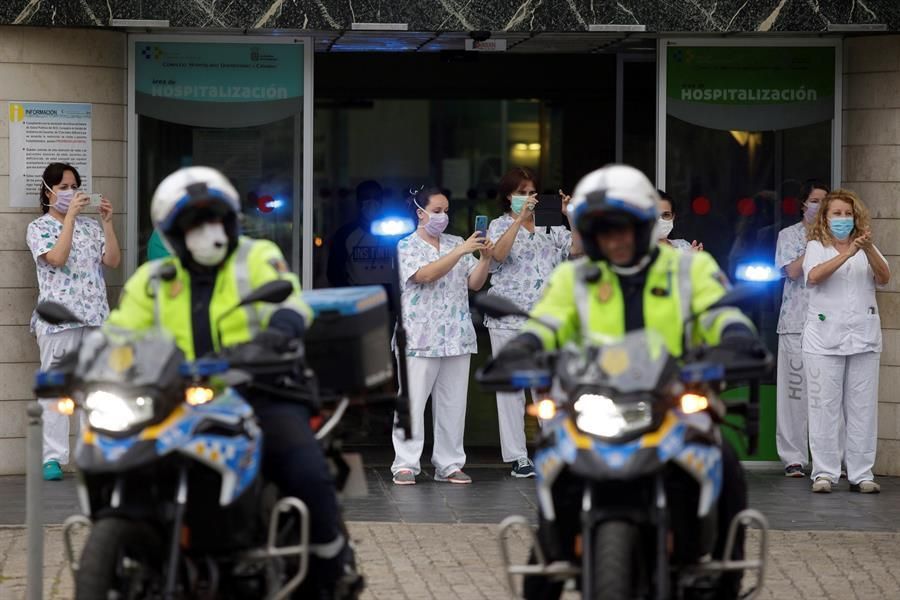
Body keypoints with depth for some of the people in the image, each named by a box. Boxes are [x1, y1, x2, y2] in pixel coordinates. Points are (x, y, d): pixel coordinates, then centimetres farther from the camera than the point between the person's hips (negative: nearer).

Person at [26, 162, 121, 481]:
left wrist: (107, 222, -1)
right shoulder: (39, 227, 4)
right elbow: (57, 258, -14)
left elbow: (113, 261, 5)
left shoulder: (90, 226, 16)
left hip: (95, 317, 4)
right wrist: (70, 215, -15)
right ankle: (54, 458, -6)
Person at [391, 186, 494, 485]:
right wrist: (461, 251, -24)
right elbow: (427, 274, -19)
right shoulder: (407, 246, -1)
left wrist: (485, 258, -8)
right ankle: (406, 465, -1)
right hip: (420, 339, -5)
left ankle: (449, 464, 11)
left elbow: (475, 283, 9)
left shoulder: (456, 244, 14)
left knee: (453, 404, 6)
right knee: (413, 402, -5)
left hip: (457, 337, 5)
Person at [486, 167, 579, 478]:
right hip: (509, 320, -2)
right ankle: (517, 458, 3)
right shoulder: (500, 225, 5)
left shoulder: (550, 227, 14)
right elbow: (498, 253, -16)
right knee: (511, 387, -1)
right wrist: (520, 218, -22)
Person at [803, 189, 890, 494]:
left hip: (863, 336, 3)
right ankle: (824, 472, 1)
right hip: (825, 336, -2)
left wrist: (869, 250, -21)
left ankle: (861, 474, 4)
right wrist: (847, 253, -25)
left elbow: (884, 278, -4)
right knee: (825, 405, -3)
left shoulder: (867, 248, 13)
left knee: (862, 406, 1)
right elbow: (814, 275, -15)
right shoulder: (817, 247, 5)